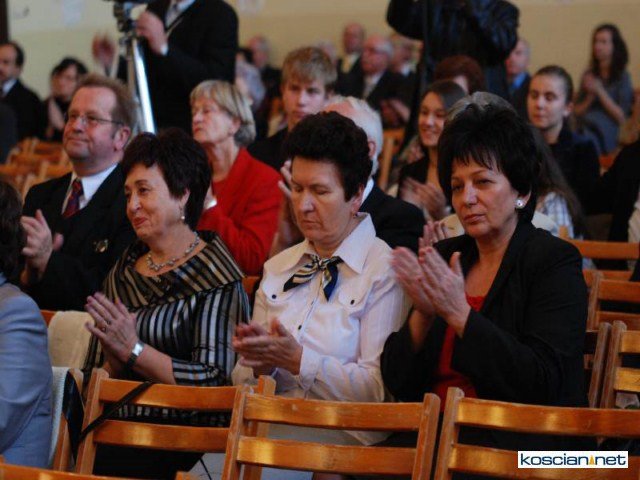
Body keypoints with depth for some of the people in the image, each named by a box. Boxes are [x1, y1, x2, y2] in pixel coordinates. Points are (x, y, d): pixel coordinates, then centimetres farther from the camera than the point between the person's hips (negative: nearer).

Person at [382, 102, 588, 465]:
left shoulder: (555, 261, -1)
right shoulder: (445, 256, 14)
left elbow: (543, 383, -14)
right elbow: (398, 384, 9)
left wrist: (459, 313, -17)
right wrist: (423, 314, -10)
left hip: (517, 443, -5)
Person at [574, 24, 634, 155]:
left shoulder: (623, 77, 6)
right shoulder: (589, 76, 18)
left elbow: (621, 118, -1)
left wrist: (600, 91, -8)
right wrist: (590, 97, -3)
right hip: (584, 127, 3)